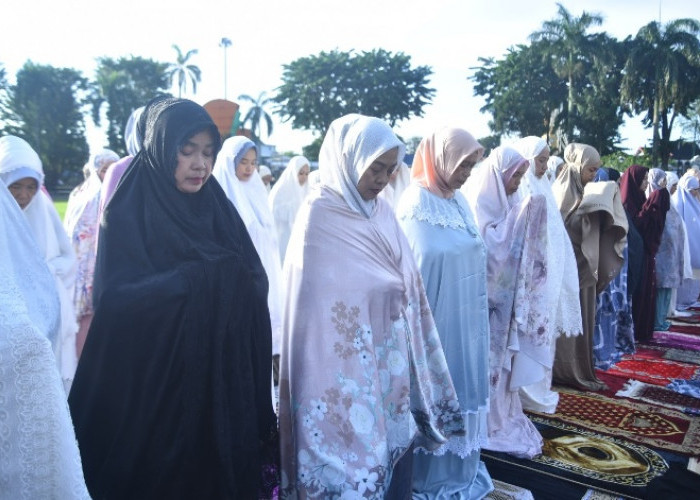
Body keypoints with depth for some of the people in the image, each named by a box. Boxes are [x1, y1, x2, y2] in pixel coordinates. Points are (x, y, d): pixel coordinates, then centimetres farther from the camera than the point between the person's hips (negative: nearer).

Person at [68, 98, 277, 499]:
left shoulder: (218, 209, 7)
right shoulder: (127, 214, -7)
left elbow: (256, 283, 2)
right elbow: (119, 299, -19)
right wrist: (203, 275, -20)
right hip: (152, 387, -4)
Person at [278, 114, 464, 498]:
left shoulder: (383, 213, 5)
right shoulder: (319, 217, -14)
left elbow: (407, 289, 10)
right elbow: (313, 309, -13)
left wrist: (411, 361, 12)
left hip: (394, 364, 6)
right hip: (351, 370, -6)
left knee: (397, 451, 17)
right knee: (355, 455, 10)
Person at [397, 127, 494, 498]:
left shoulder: (459, 201, 9)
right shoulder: (416, 205, -14)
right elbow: (412, 270, -16)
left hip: (465, 320, 8)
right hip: (435, 318, -8)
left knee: (460, 388, 17)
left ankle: (460, 470, 35)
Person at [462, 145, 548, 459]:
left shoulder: (504, 202, 8)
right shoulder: (478, 203, -14)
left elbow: (518, 248, 12)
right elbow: (493, 248, -21)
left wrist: (526, 216, -3)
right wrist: (521, 216, -20)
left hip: (504, 297, 8)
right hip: (485, 298, -8)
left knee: (502, 356, 16)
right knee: (486, 359, 3)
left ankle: (503, 416, 30)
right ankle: (487, 424, 17)